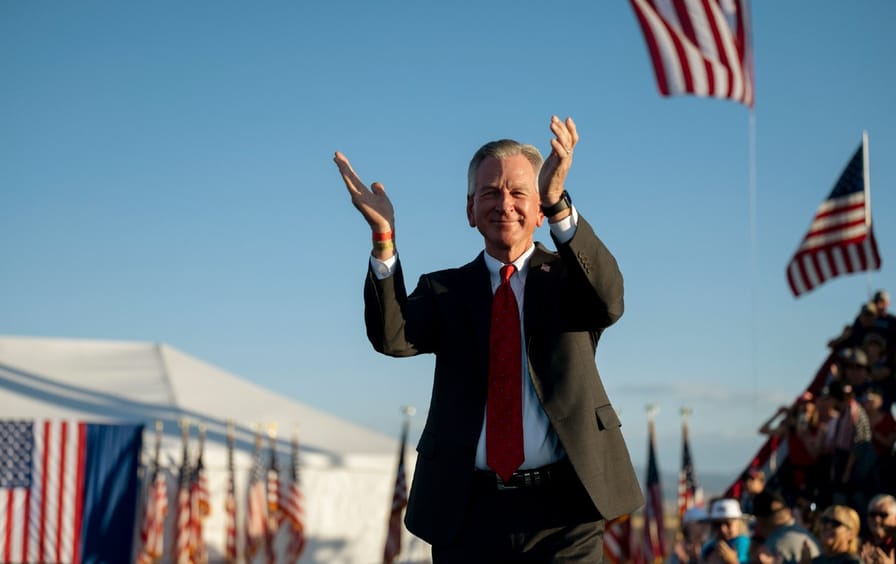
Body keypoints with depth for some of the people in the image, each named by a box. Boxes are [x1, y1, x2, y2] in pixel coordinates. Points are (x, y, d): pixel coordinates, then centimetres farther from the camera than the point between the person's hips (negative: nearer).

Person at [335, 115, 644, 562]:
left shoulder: (564, 275, 8)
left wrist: (559, 203, -31)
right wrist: (383, 238, -23)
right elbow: (391, 337, -8)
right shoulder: (444, 290, 11)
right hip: (467, 513, 1)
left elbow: (608, 300, -16)